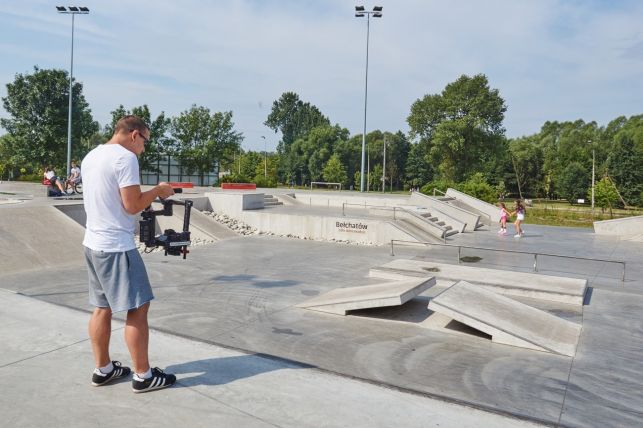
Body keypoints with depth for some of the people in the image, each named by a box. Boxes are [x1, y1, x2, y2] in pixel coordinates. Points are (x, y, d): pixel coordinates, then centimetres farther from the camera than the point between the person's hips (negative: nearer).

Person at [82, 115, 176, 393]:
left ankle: (103, 370, 25)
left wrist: (148, 195, 17)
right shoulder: (125, 157, -15)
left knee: (103, 308, 15)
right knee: (138, 309, -2)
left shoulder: (91, 156, 13)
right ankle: (143, 376, 6)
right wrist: (157, 191, -3)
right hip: (116, 247, -9)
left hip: (93, 243, 10)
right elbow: (132, 205, -18)